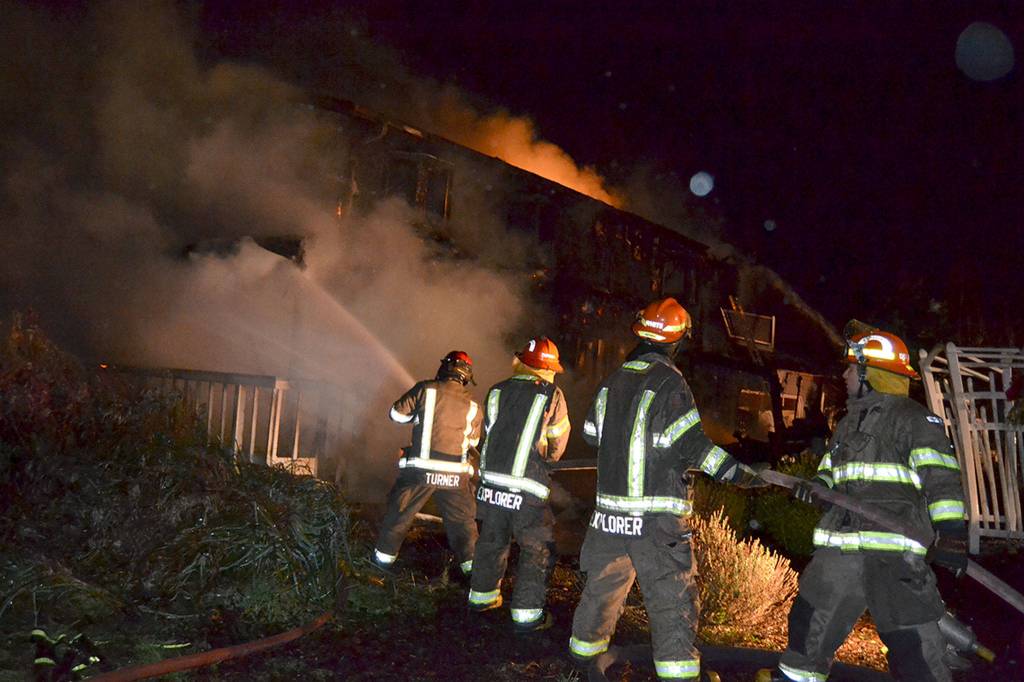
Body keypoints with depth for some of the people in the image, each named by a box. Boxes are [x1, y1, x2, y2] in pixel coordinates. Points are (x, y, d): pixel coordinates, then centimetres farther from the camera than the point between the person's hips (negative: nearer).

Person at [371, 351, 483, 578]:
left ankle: (383, 557, 28)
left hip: (420, 469, -1)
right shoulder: (472, 405, 2)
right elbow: (473, 440, 14)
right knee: (462, 520, 14)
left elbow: (396, 414, 1)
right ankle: (471, 564, 15)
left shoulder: (425, 389, -5)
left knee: (399, 513, 17)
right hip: (455, 474, 1)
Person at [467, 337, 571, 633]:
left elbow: (488, 433, 10)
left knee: (492, 541, 23)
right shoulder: (552, 396, -6)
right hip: (527, 490, -5)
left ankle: (482, 595, 38)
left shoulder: (497, 391, 4)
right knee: (537, 550, 9)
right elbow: (557, 444, 3)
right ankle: (526, 613, 11)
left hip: (490, 483, 5)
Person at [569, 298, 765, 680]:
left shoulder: (613, 381, 7)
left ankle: (584, 648, 33)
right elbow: (692, 446, -15)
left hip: (610, 507, 6)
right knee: (671, 598, -1)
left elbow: (592, 434, 17)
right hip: (656, 515, -6)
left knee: (604, 583, 20)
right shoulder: (669, 383, -12)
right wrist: (740, 474, -10)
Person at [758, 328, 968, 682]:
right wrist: (816, 486, 6)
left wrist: (951, 532, -18)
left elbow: (941, 476, -10)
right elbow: (830, 470, 29)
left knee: (911, 638, -7)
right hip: (842, 545, 8)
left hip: (892, 546, -8)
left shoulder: (912, 417, -3)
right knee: (812, 617, 13)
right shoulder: (849, 423, 23)